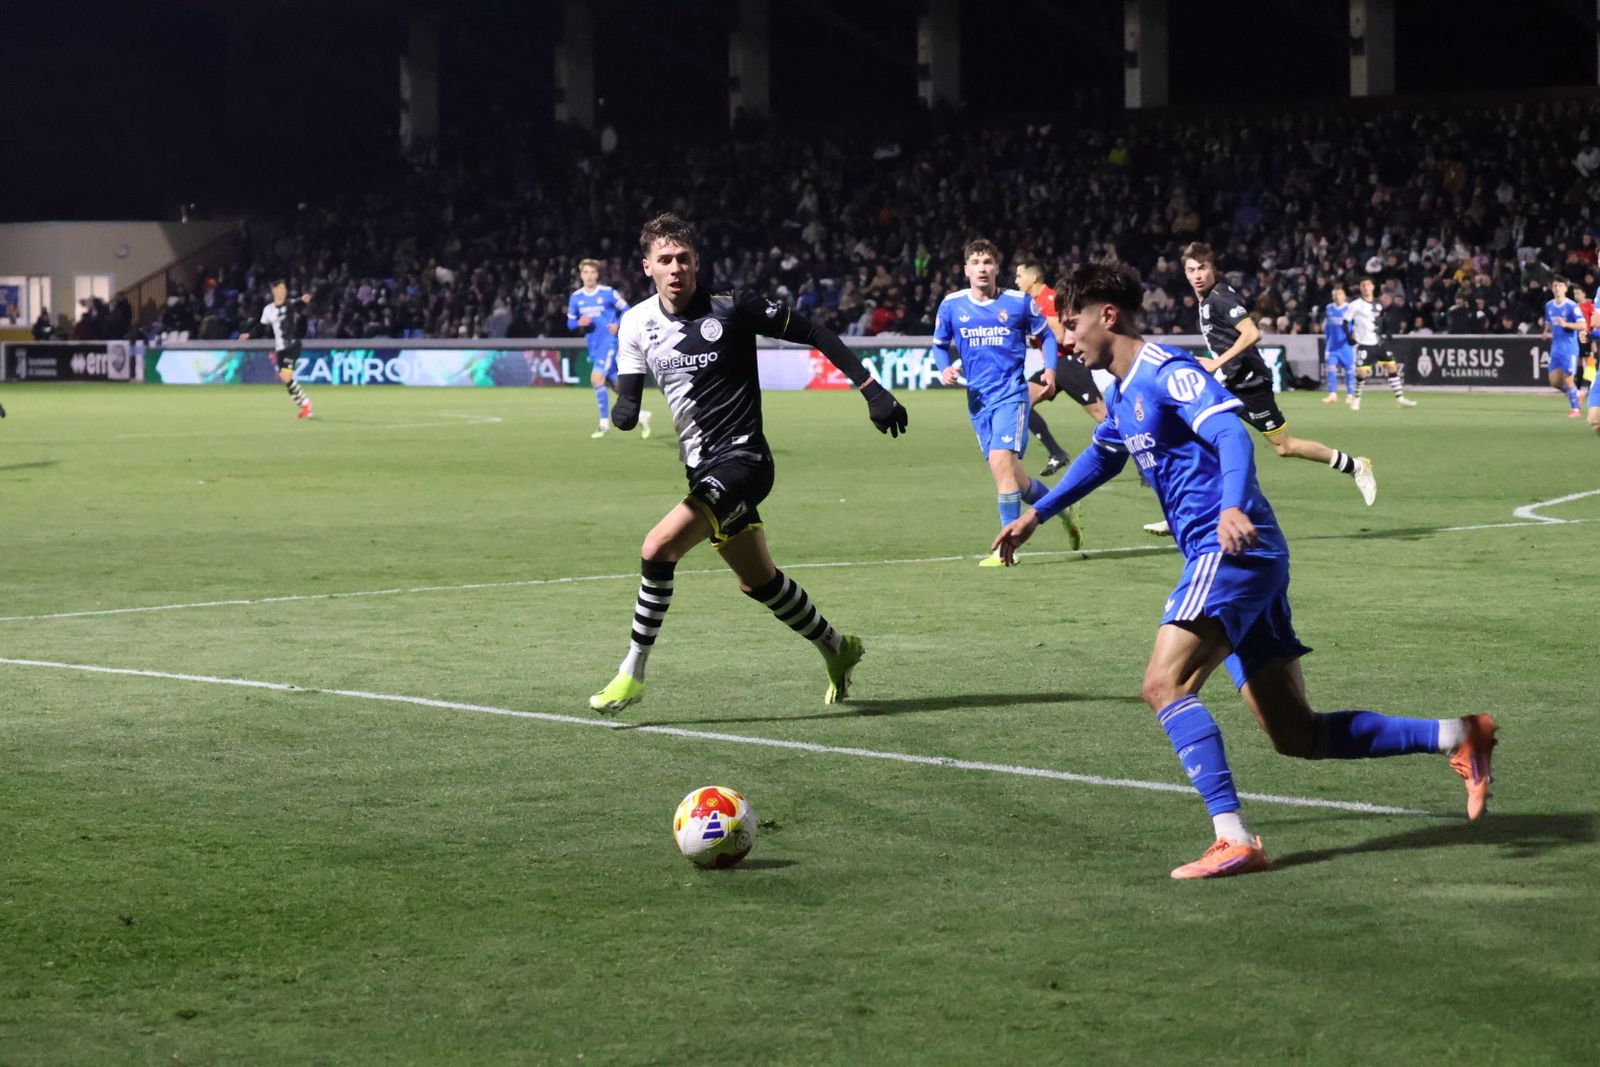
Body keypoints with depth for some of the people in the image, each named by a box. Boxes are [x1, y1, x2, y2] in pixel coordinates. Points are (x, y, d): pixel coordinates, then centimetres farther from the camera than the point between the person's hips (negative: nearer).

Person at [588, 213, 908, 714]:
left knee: (658, 547, -22)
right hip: (703, 467, 7)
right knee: (759, 582, 17)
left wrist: (873, 391, -9)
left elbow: (815, 335, -6)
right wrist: (623, 412, -22)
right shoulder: (636, 324, 3)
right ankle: (836, 648, 40)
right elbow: (628, 399, 4)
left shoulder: (732, 308, -12)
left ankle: (633, 673, -10)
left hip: (741, 459, -7)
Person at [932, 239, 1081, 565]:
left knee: (1001, 460, -22)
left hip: (1011, 394, -4)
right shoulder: (951, 305, 4)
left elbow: (1045, 335, 12)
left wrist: (1050, 368, -4)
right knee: (1012, 476, 7)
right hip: (978, 400, 4)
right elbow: (940, 345, 18)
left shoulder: (1019, 302, -1)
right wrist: (944, 369, -2)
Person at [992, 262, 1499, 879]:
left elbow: (1232, 435, -25)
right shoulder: (1121, 394, 20)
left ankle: (1234, 840, -28)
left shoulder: (1167, 372, -9)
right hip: (1244, 561, 10)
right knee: (1297, 736, 7)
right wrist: (1036, 515, 41)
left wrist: (1232, 507, -42)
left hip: (1233, 550, -10)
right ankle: (1458, 736, 13)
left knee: (1163, 684, -23)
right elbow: (1103, 456, 41)